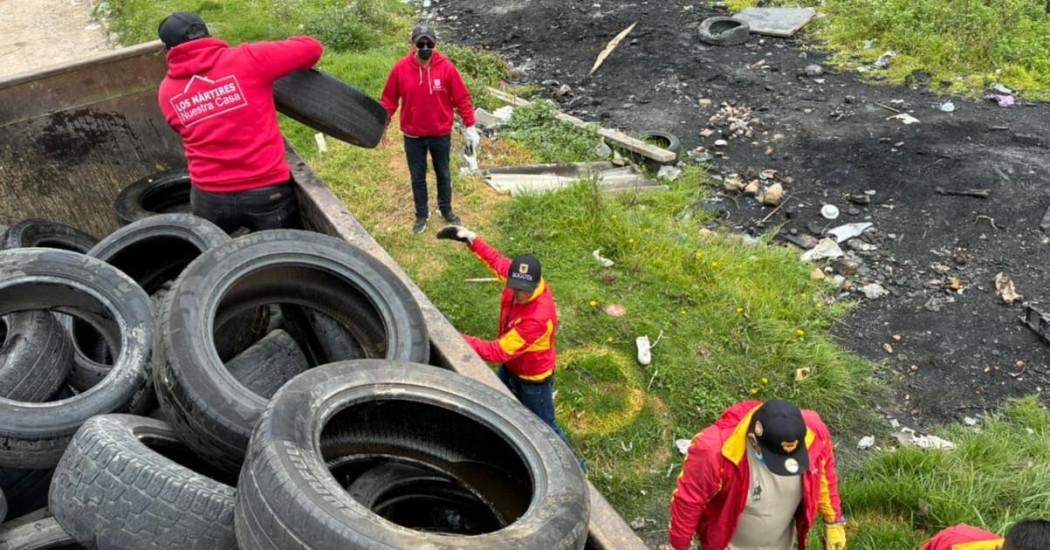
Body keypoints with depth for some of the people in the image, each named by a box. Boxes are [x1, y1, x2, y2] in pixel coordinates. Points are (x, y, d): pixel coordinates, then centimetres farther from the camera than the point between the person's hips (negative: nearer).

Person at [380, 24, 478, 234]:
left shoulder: (446, 67, -14)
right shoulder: (400, 69, -12)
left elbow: (462, 98, -6)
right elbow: (389, 100, -2)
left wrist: (470, 127, -6)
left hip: (441, 134, 0)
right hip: (413, 136, 0)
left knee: (443, 174, 18)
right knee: (417, 177, 14)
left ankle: (446, 210, 38)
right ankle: (422, 214, 33)